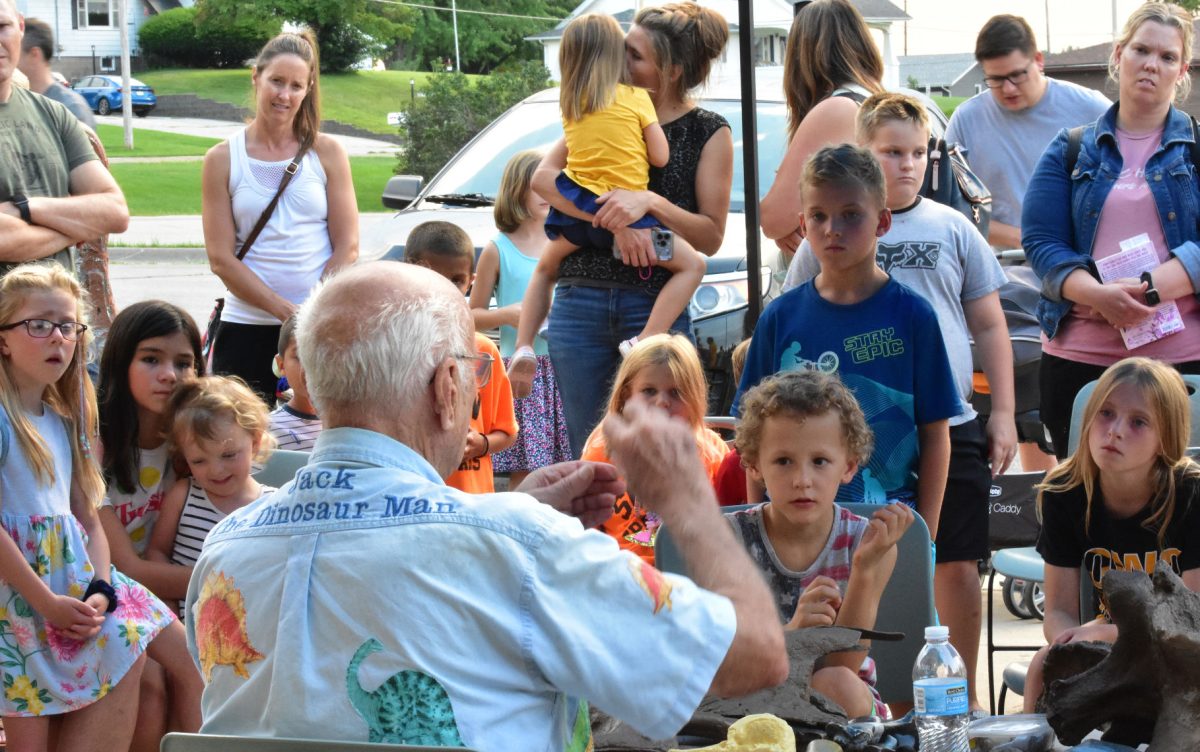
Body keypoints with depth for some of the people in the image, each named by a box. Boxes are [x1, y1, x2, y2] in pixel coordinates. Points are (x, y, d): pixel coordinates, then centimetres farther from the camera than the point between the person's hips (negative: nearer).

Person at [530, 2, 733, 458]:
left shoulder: (709, 133, 3)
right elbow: (543, 177, -3)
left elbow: (710, 237, -3)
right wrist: (615, 221, -17)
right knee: (584, 452, 5)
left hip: (655, 305, -3)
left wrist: (650, 203, -20)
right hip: (580, 300, 3)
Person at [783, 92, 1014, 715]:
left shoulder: (953, 230, 9)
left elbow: (989, 326, 11)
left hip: (951, 428, 1)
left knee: (957, 566, 4)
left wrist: (1003, 413, 6)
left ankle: (964, 692, 18)